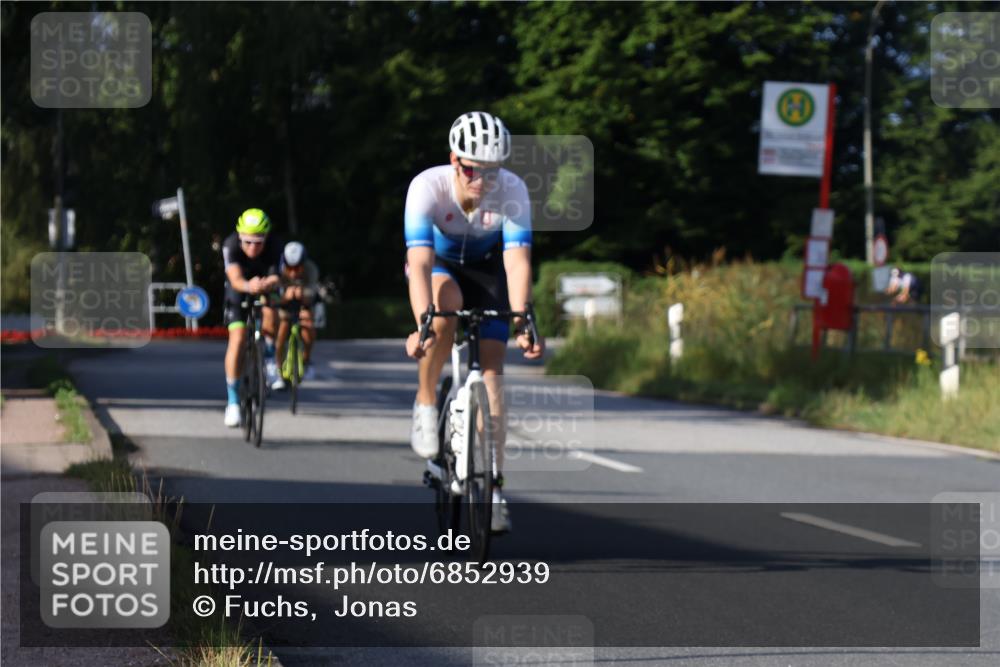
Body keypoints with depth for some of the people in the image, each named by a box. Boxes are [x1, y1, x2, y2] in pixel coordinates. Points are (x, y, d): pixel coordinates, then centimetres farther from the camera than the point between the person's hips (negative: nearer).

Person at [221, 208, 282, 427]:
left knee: (270, 312, -32)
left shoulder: (274, 247, -30)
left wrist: (267, 285, -60)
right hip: (239, 289, -1)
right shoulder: (231, 245, -32)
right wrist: (248, 286, -65)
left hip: (265, 290, 1)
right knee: (237, 339, -16)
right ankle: (233, 401, -8)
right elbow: (236, 280, -43)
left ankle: (270, 359, -4)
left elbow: (276, 279, -36)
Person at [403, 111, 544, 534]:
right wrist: (422, 325, -54)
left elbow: (517, 261, -35)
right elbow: (420, 263, -42)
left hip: (486, 266, 1)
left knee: (491, 370, -12)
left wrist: (522, 322, -48)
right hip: (438, 263, -1)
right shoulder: (428, 187, -34)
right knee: (446, 303, -37)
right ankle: (425, 403, -16)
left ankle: (493, 488, -8)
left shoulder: (512, 191, -30)